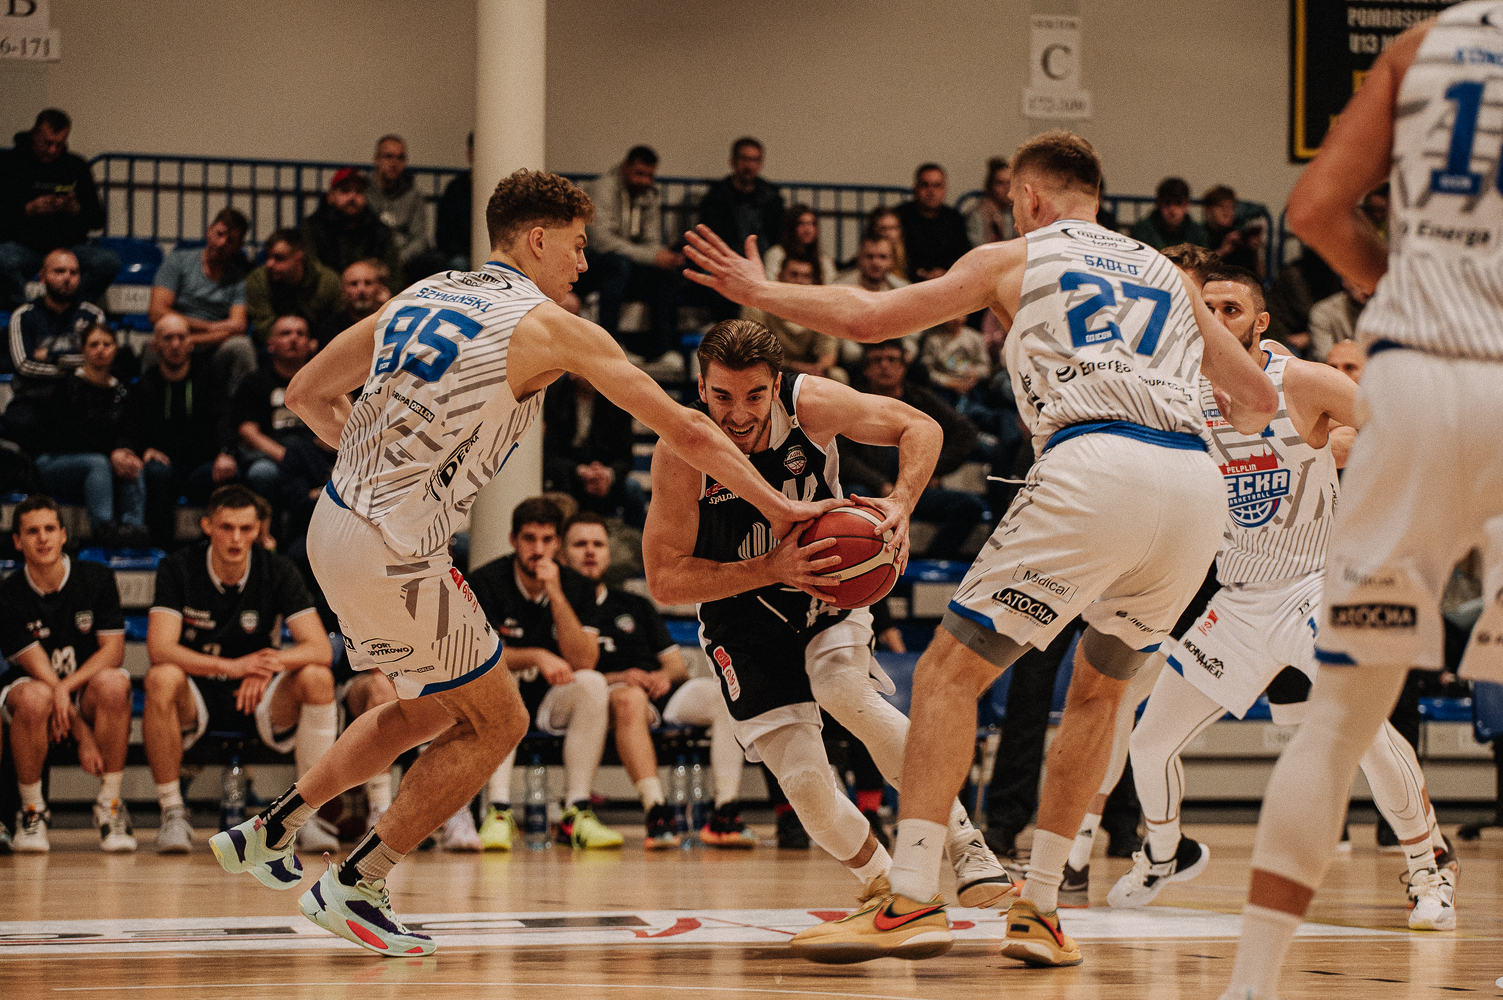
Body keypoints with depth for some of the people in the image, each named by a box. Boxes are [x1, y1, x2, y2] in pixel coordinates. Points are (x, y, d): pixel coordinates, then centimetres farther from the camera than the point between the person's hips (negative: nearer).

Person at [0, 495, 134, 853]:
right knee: (35, 699, -38)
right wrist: (83, 735, -20)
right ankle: (32, 810, -16)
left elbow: (113, 649, -8)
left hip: (87, 693, 2)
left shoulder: (96, 578, -5)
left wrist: (66, 688, -26)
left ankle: (110, 806, -20)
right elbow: (39, 670, -14)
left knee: (112, 684, -34)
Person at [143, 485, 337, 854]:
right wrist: (232, 666, -36)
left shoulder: (278, 572, -6)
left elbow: (320, 649, -15)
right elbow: (159, 648, -21)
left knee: (316, 678, -28)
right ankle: (172, 813, -24)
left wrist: (270, 662, -37)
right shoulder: (178, 569, -8)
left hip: (258, 699, 1)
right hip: (196, 699, -1)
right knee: (161, 679, -34)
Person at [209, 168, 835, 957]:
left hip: (336, 522, 8)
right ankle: (353, 888, 7)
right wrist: (778, 508, 2)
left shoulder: (420, 296, 14)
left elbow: (305, 396, 19)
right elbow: (684, 430, -4)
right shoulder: (549, 327, -6)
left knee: (432, 708, 25)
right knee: (495, 722, 7)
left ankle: (267, 833, 29)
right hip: (396, 552, -8)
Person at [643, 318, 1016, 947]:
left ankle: (968, 850, -25)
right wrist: (771, 569, -35)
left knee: (845, 690, -31)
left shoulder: (810, 405, -22)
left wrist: (900, 504, -26)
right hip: (743, 620, 0)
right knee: (803, 780, -11)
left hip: (828, 593, 0)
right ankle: (880, 881, 18)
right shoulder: (682, 452, -25)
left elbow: (920, 428, -7)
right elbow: (664, 580, -23)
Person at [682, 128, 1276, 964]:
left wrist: (761, 291, 35)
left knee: (949, 673, 4)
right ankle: (1040, 910, 20)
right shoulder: (1167, 274, 30)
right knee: (1099, 688, 24)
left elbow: (867, 317, 20)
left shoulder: (1015, 258, 20)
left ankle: (914, 899, -7)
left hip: (1094, 465, -5)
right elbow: (1260, 400, 32)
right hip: (1196, 482, 5)